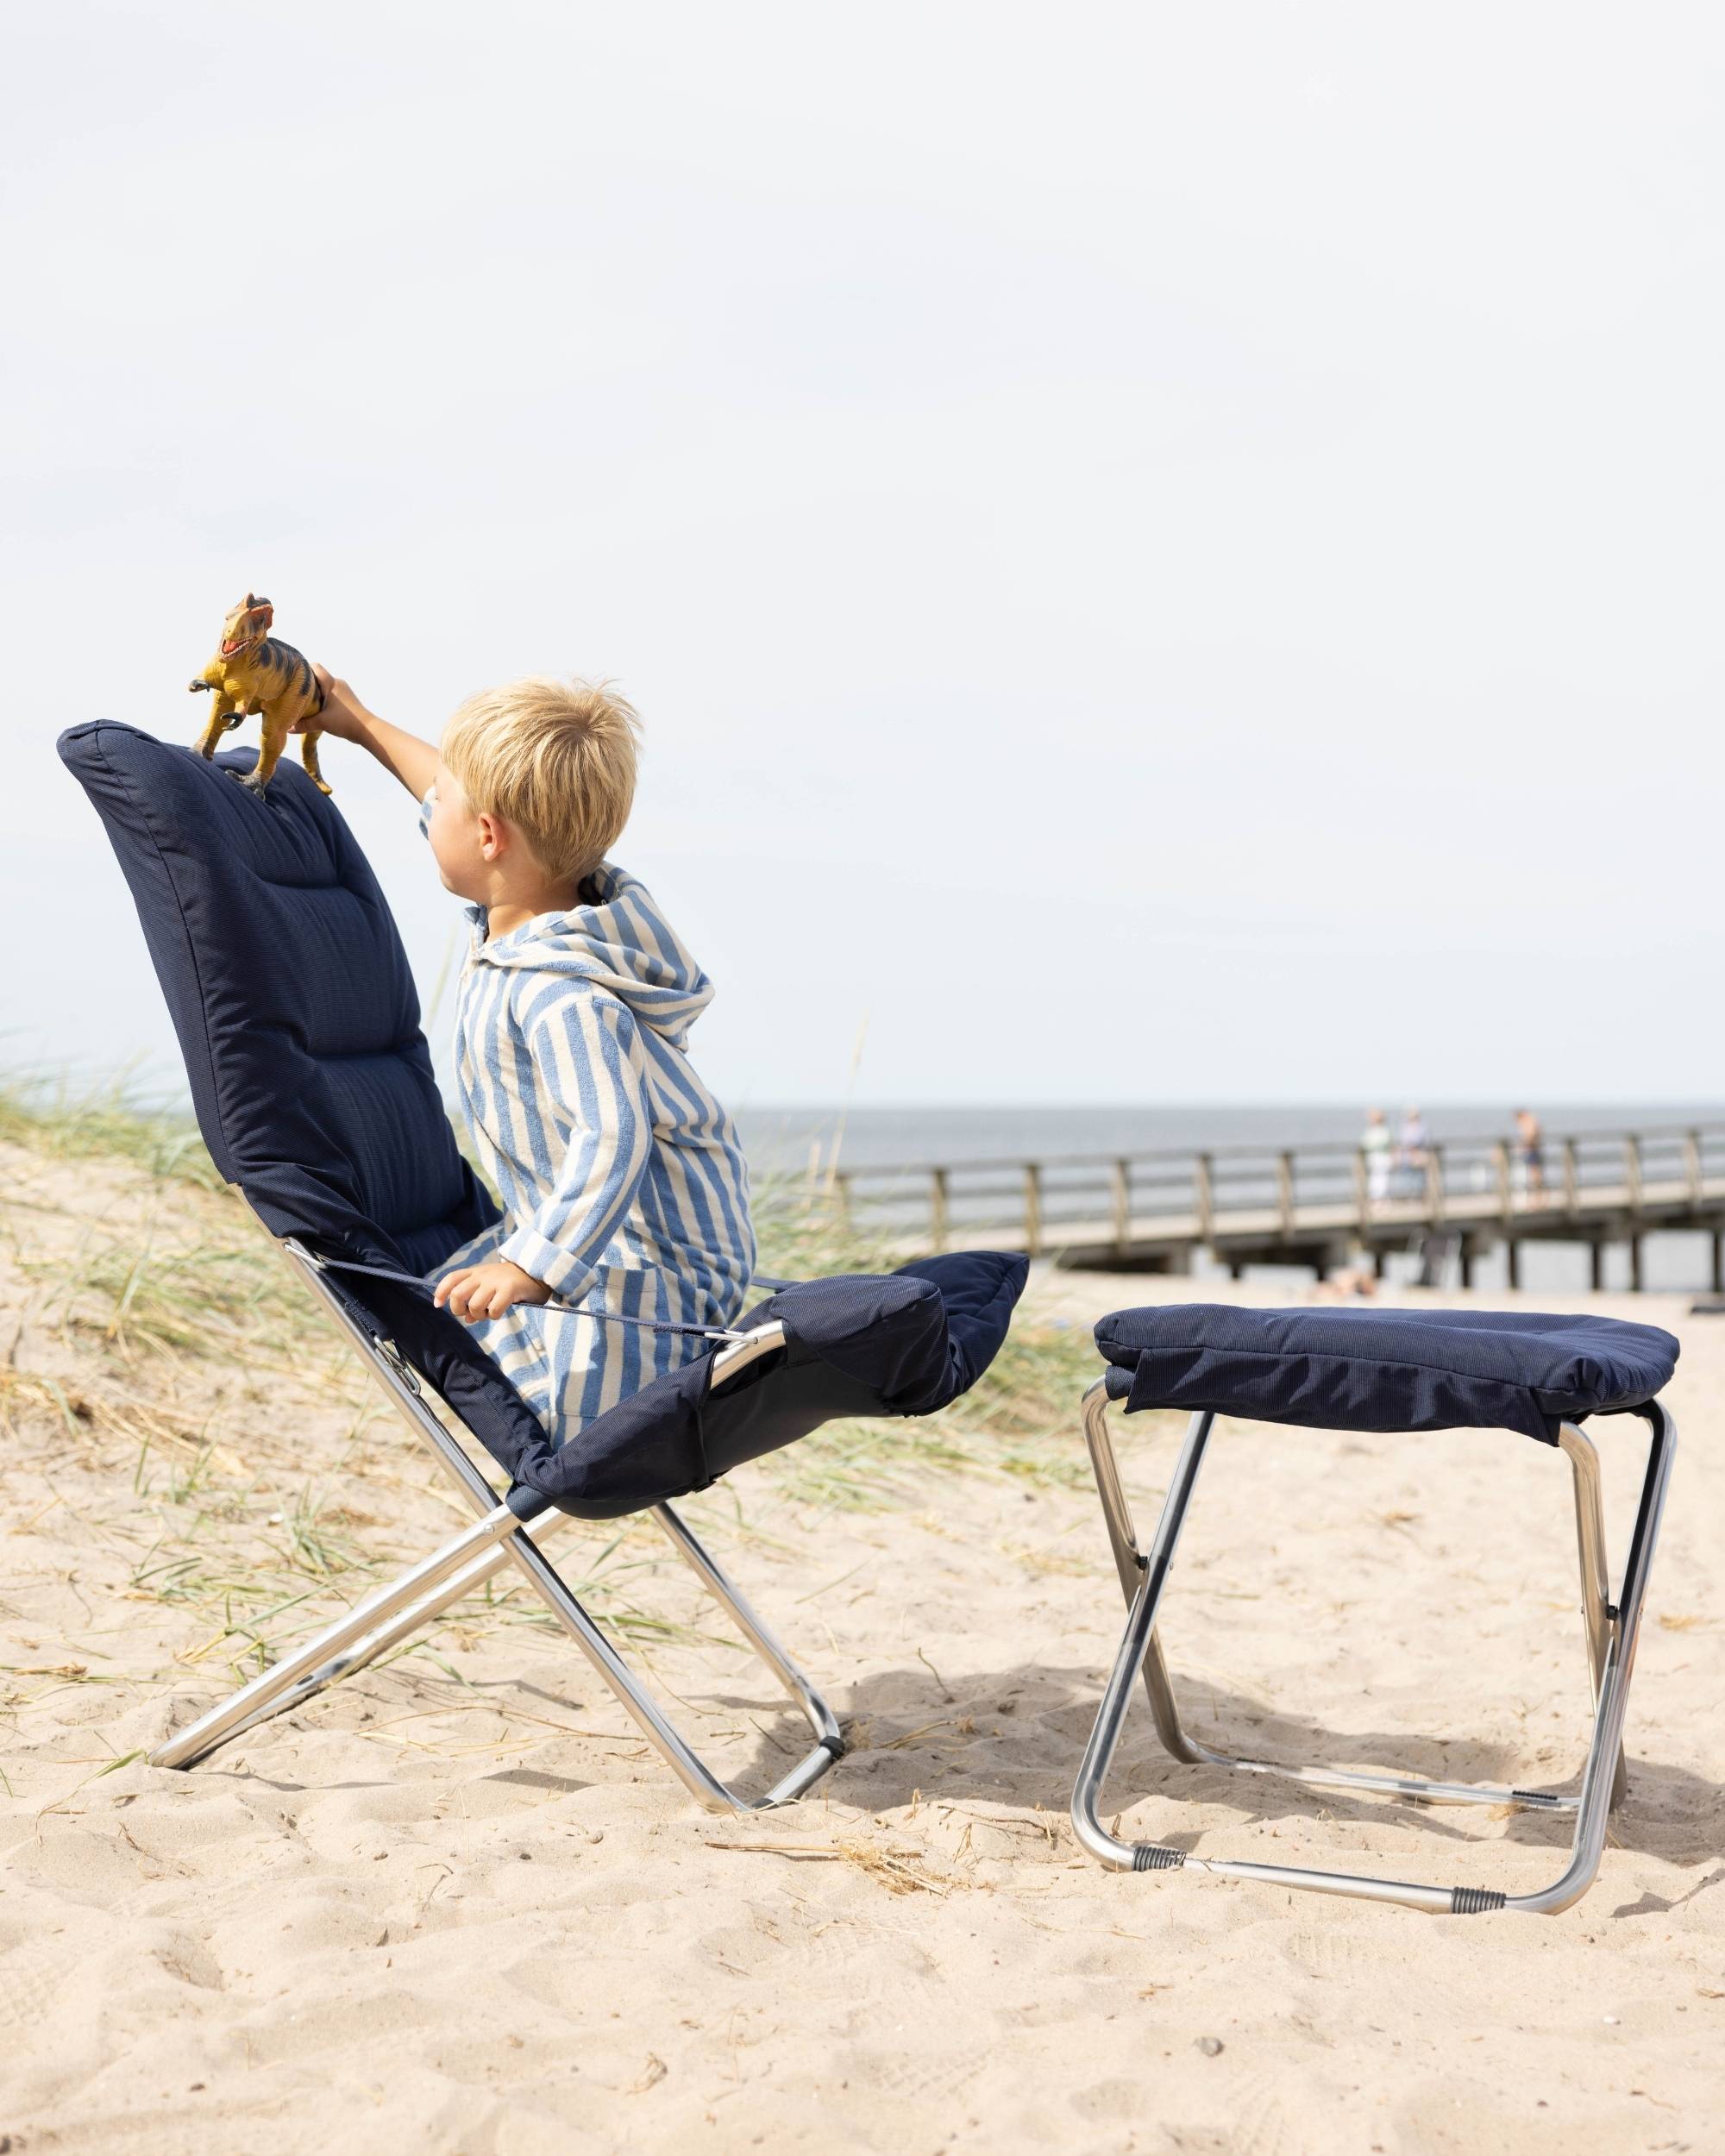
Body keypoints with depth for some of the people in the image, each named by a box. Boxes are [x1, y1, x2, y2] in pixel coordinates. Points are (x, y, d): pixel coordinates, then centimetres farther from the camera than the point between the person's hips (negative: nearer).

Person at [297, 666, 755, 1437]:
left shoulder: (560, 996, -30)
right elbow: (471, 800, 21)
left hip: (656, 1251, -11)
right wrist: (360, 725, 30)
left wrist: (530, 1266, -46)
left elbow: (612, 1136, -39)